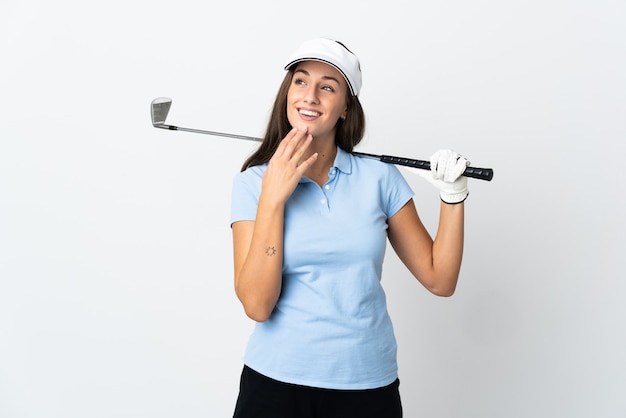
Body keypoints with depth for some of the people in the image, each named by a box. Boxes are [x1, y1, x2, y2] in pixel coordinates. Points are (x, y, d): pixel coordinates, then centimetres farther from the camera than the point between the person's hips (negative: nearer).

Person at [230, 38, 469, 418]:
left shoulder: (380, 176, -1)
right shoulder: (253, 182, -4)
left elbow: (440, 280, 1)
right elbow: (257, 304, -14)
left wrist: (453, 195, -7)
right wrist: (273, 198, -17)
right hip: (277, 380, -1)